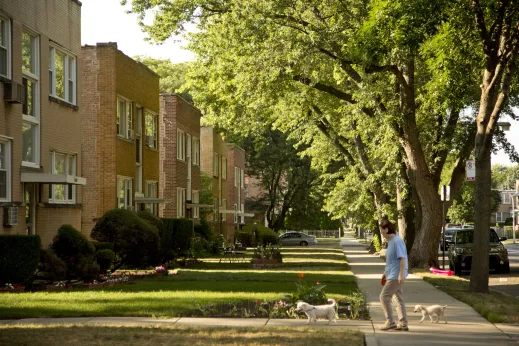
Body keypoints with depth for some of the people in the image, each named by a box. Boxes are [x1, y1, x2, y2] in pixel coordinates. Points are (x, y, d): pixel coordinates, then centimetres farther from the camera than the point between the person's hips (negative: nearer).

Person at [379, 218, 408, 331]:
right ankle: (403, 323, 11)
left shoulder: (397, 241, -16)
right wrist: (385, 274, 25)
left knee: (384, 297, -8)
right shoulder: (390, 241, 15)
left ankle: (390, 322, -4)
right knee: (398, 299, 10)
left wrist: (401, 274, -26)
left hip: (396, 276, -10)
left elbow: (402, 258, -21)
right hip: (392, 275, 10)